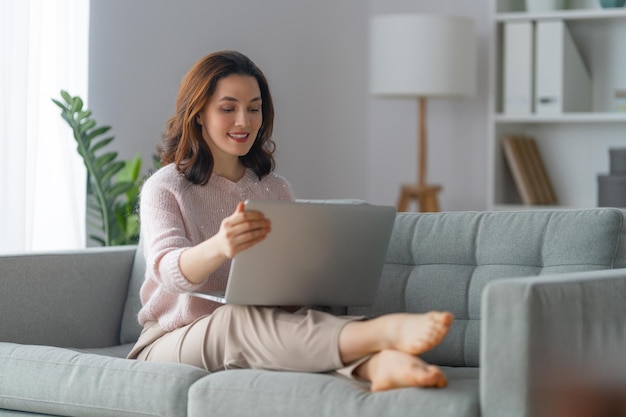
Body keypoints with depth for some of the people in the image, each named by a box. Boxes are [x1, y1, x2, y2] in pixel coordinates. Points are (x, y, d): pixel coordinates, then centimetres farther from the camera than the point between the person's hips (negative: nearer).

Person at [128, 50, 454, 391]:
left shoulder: (276, 190, 16)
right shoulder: (164, 188, 0)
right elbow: (168, 270, -20)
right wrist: (219, 247, -43)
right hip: (172, 343, -4)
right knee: (239, 319, -37)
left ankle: (376, 364, -64)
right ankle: (388, 331, -59)